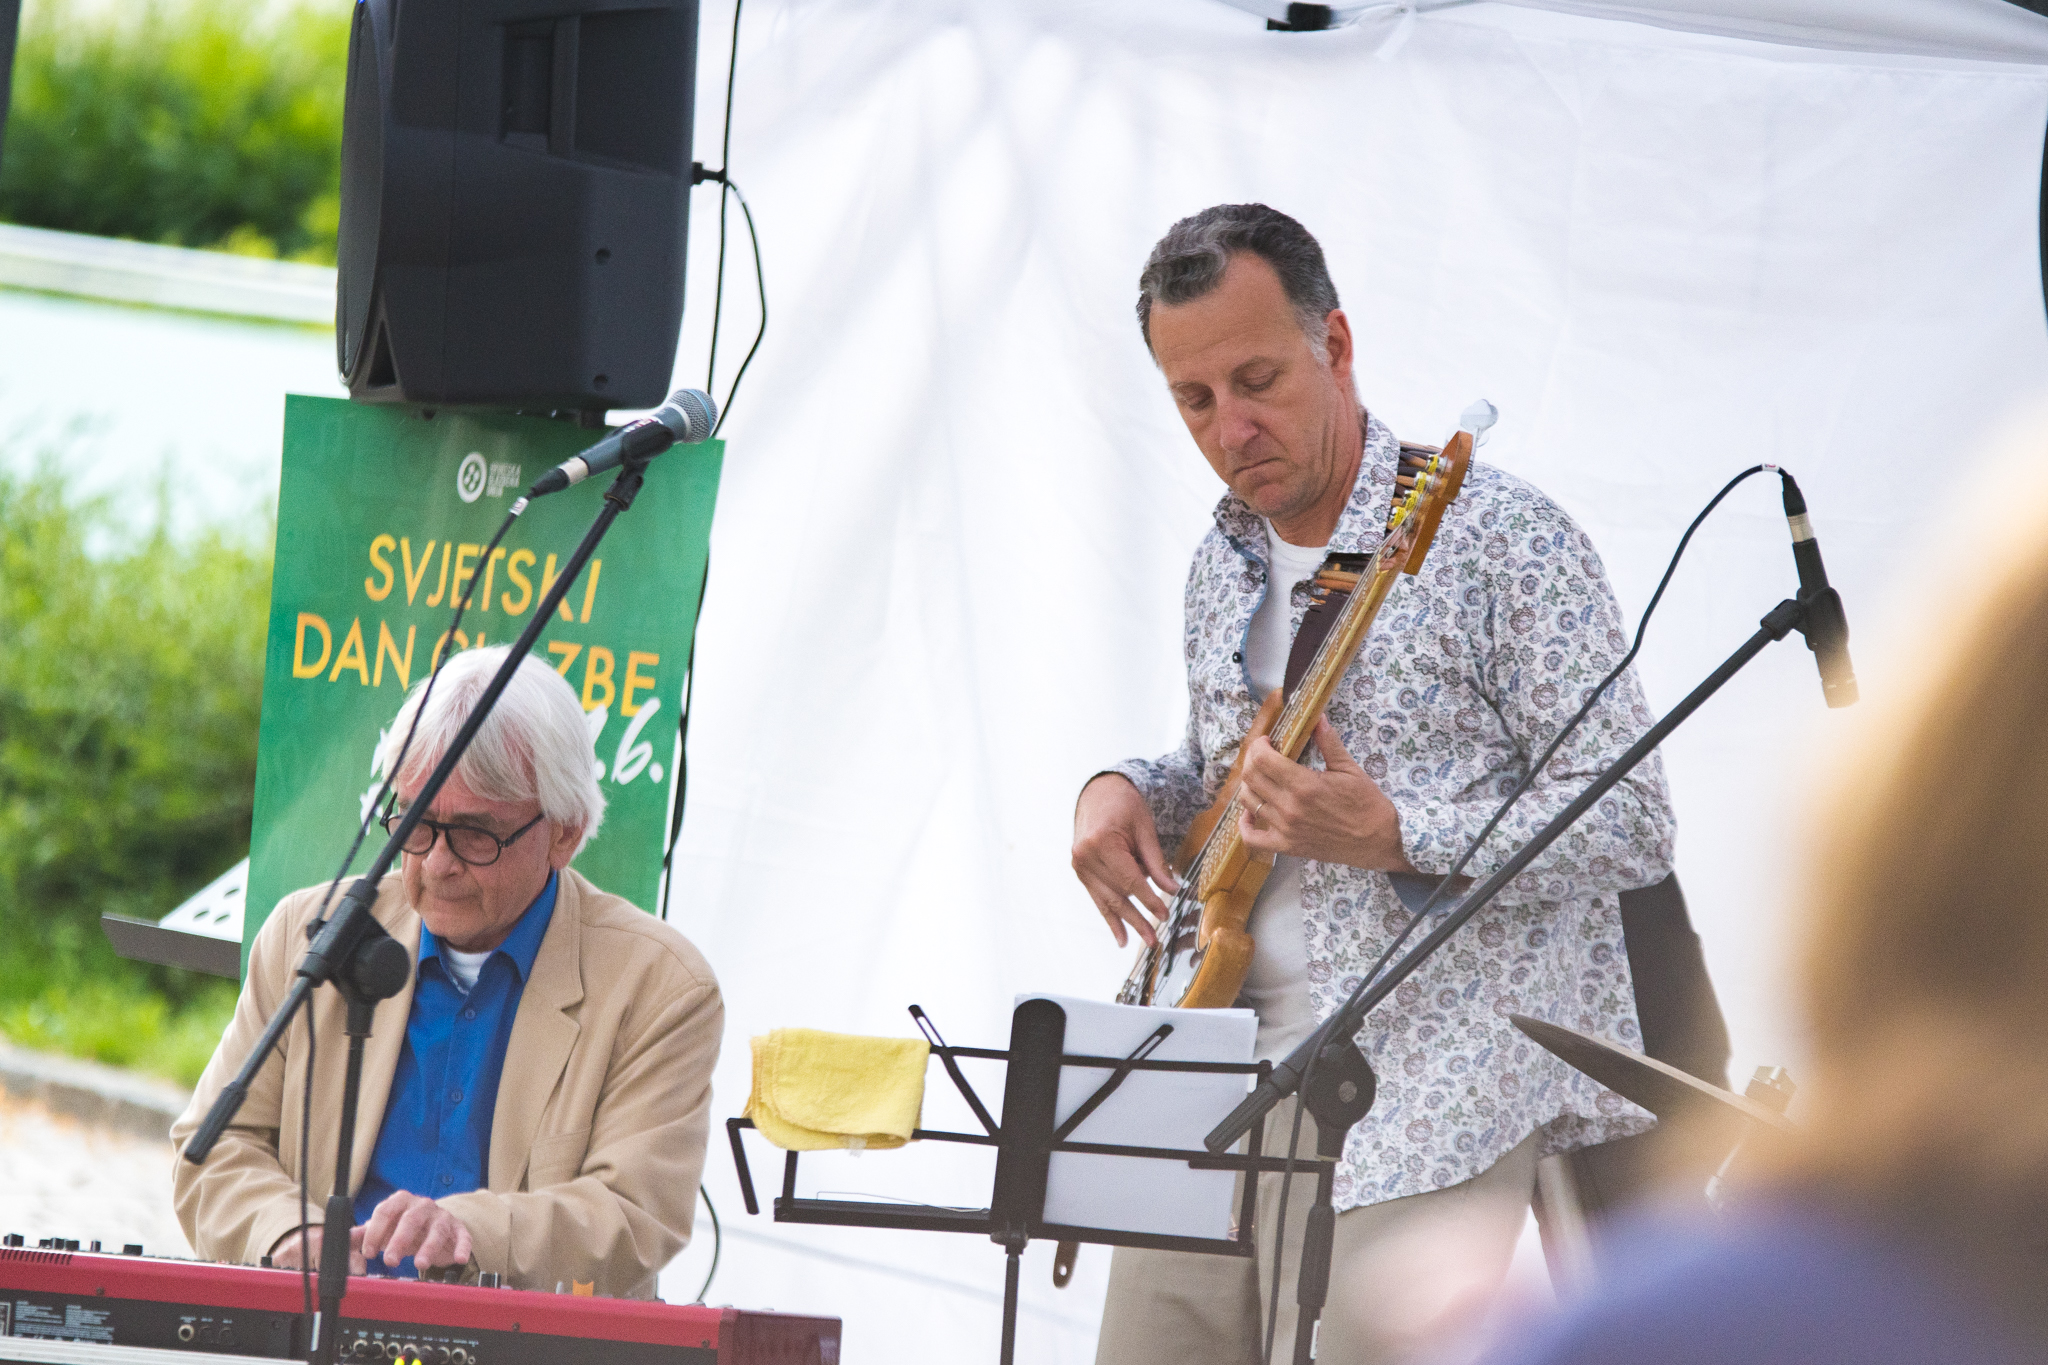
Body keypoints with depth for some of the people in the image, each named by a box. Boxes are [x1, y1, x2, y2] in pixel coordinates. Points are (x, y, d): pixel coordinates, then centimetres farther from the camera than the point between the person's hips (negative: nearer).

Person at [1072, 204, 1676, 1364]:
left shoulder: (1498, 537, -9)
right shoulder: (1225, 564, 15)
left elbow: (1632, 826, -12)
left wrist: (1393, 838, -23)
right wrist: (1129, 792, 8)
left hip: (1419, 1110, -7)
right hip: (1216, 1086, 7)